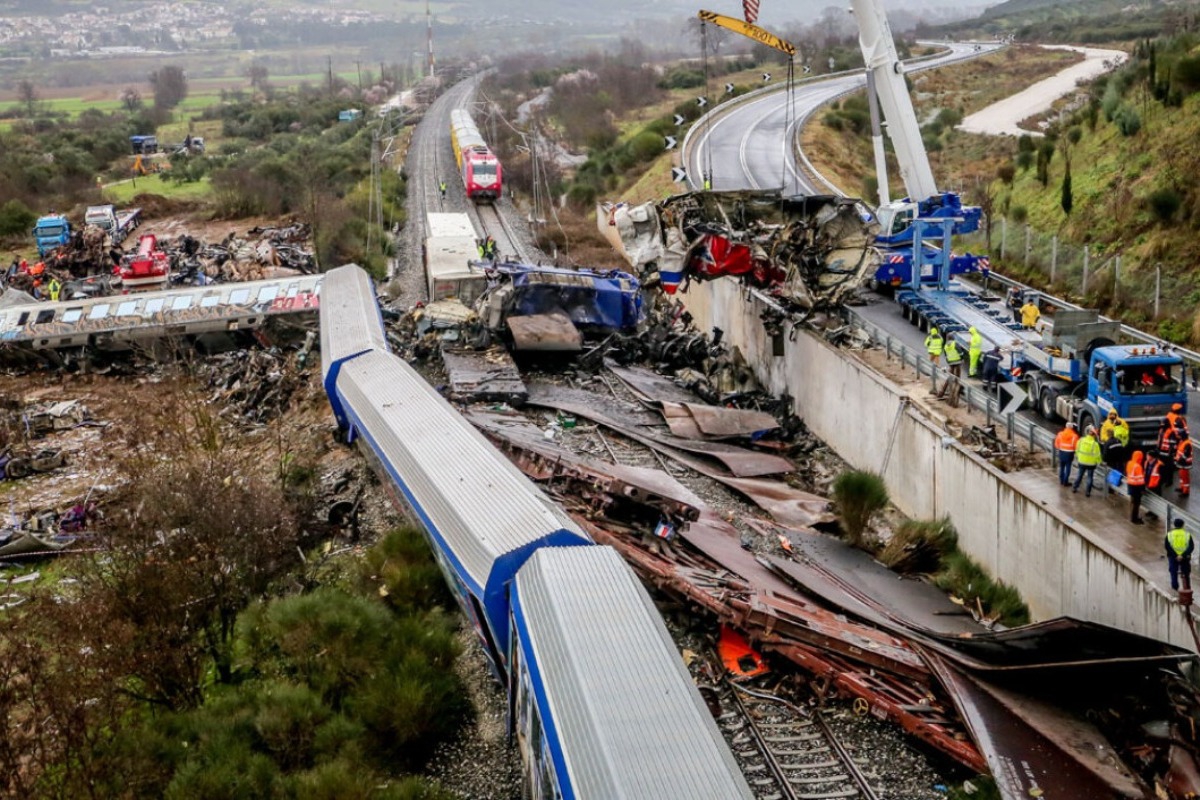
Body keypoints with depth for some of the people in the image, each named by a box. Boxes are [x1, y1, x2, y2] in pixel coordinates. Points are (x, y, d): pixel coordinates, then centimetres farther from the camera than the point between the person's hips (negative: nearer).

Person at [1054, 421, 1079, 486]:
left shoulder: (1060, 434, -5)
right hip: (1069, 453, -3)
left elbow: (1056, 443, 2)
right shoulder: (1074, 435, -15)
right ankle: (1065, 482, 8)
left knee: (1062, 467, 17)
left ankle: (1061, 480, 26)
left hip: (1061, 452, 3)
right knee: (1068, 468, 6)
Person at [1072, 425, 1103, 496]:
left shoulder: (1081, 440, -8)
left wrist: (1077, 458, 18)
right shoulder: (1095, 444, -20)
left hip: (1081, 462, 3)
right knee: (1090, 477, 9)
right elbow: (1097, 454, -15)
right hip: (1091, 463, -3)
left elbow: (1077, 450, 4)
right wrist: (1098, 462, 1)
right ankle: (1087, 492, 10)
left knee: (1079, 474, 20)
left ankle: (1074, 488, 26)